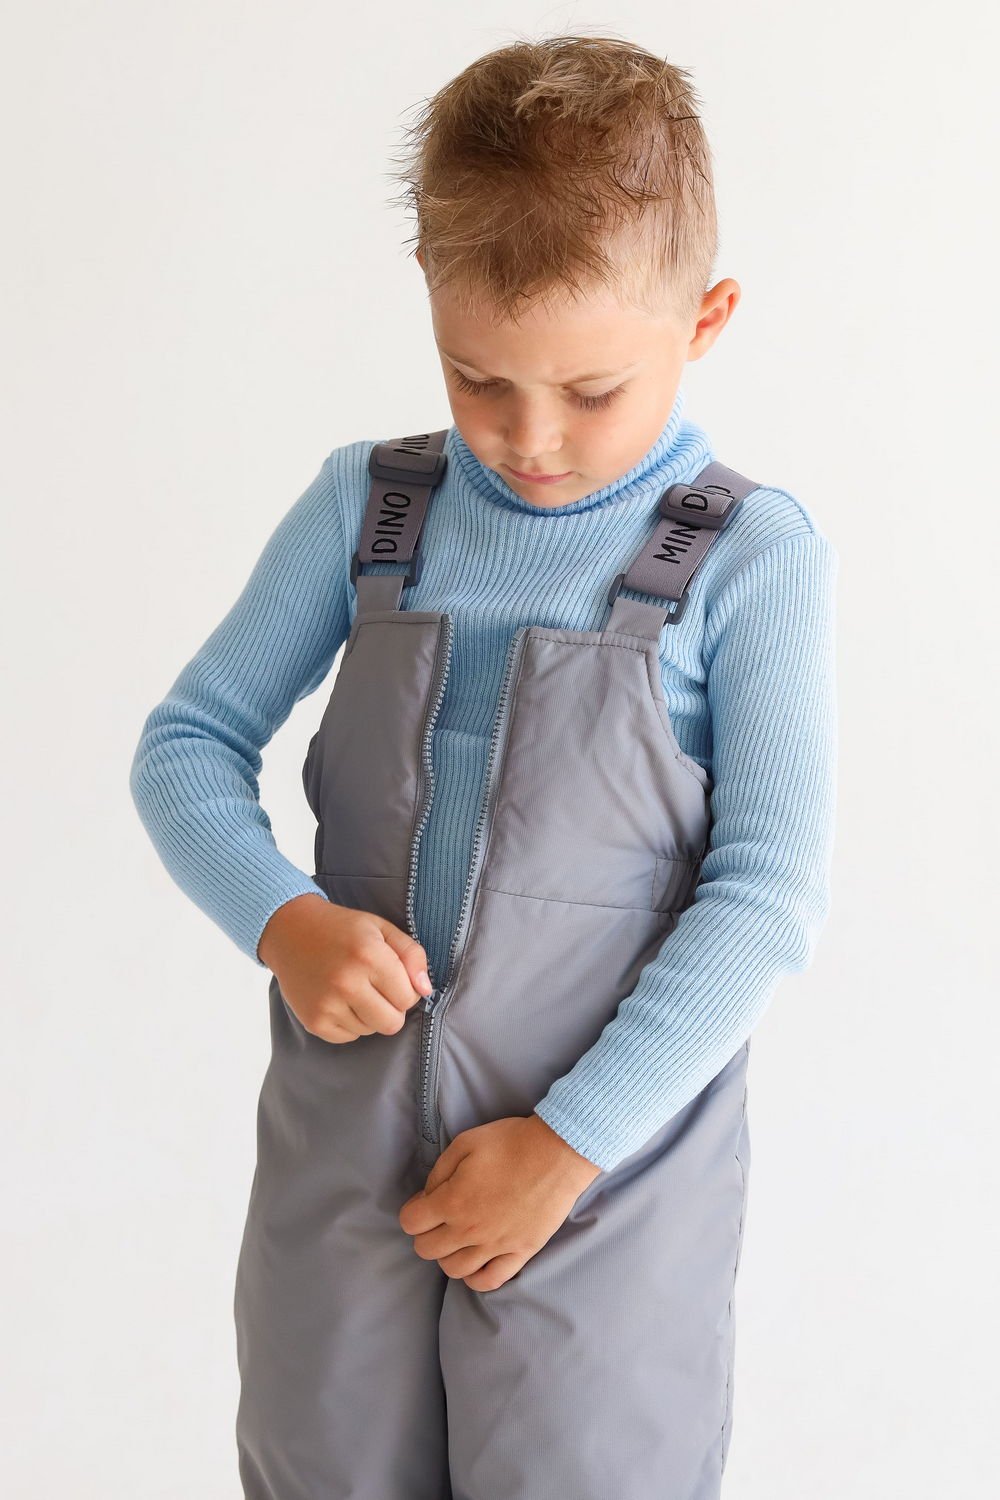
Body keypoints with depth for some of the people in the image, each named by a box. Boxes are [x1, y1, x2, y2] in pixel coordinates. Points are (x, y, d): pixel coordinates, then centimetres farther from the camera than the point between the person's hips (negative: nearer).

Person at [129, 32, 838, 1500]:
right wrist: (280, 919, -13)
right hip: (341, 1144, 4)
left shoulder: (751, 553, -10)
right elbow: (188, 743, 6)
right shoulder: (365, 507, 1)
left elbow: (772, 892, -11)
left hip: (608, 1155, -3)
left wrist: (570, 1143, -13)